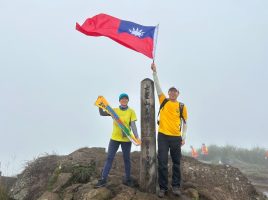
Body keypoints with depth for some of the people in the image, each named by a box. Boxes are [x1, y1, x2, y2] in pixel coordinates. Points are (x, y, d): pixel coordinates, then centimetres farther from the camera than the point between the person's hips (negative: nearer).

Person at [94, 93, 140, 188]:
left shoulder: (131, 112, -3)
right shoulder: (114, 110, 4)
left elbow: (133, 125, -8)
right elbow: (102, 113, 0)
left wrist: (137, 137, -19)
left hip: (126, 139, -2)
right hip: (114, 138, 2)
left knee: (126, 159, 10)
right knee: (109, 158, 3)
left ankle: (127, 179, 24)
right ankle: (103, 179, 8)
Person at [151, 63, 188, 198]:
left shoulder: (182, 106, 6)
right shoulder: (163, 101, 6)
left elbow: (184, 122, 9)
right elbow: (157, 86, 0)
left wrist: (183, 137, 3)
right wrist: (154, 71, -6)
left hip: (176, 137, 1)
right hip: (163, 136, -1)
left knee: (176, 163, 7)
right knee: (162, 163, -1)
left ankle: (176, 186, 19)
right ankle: (163, 188, 7)